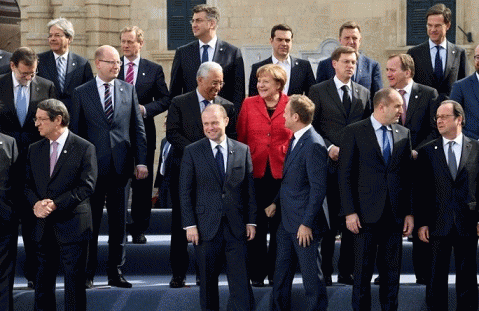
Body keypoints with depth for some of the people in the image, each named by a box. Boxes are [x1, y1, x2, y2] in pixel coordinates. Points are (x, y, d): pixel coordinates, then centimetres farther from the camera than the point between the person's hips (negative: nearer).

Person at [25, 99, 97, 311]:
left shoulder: (84, 148, -5)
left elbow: (87, 186, -11)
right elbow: (28, 184, 11)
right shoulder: (35, 150, 12)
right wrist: (36, 204, -11)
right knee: (43, 280, 9)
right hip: (43, 225, 5)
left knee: (74, 280, 1)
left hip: (72, 224, -5)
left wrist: (55, 204, -17)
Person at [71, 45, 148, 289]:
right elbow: (76, 131, 3)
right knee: (91, 221, 2)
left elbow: (138, 128, 9)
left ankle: (115, 271, 14)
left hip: (121, 165, 2)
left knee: (119, 221, 6)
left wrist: (141, 161, 1)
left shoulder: (128, 90, 9)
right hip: (92, 165, -2)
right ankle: (87, 273, 9)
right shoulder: (81, 93, 3)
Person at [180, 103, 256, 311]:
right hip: (206, 227, -1)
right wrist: (190, 225, -6)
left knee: (240, 281, -2)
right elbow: (185, 192, 0)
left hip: (236, 226, 1)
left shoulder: (242, 150, 7)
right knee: (208, 280, 8)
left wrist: (251, 221, 3)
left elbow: (249, 189, 9)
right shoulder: (192, 152, 1)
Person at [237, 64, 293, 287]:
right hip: (255, 172, 1)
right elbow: (240, 138, 9)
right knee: (256, 225, 3)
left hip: (282, 173, -1)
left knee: (279, 225, 4)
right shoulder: (248, 104, 7)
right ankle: (257, 273, 11)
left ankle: (276, 273, 14)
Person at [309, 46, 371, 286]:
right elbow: (311, 126, 0)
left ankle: (346, 270, 10)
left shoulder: (363, 93, 14)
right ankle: (324, 271, 4)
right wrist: (328, 148, -12)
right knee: (328, 219, -3)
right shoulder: (318, 91, 4)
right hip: (329, 164, -3)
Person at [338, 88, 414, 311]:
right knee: (363, 272, 1)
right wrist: (350, 212, -10)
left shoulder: (404, 134, 11)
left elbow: (408, 176, 11)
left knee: (392, 272, 7)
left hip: (395, 215, 4)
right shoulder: (354, 132, -2)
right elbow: (345, 175, -4)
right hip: (366, 215, -4)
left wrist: (410, 212, 5)